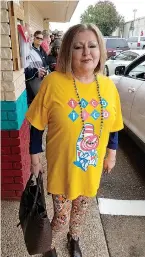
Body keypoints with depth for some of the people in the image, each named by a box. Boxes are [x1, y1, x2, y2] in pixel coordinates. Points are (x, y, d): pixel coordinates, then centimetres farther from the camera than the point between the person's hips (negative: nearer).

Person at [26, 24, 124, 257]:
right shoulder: (53, 82, -18)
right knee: (61, 216, 14)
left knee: (81, 209, 26)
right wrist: (35, 157, -5)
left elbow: (113, 126, 6)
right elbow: (37, 125, -10)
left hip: (93, 167, 4)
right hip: (62, 166, -3)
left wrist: (111, 153, 11)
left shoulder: (108, 85, -7)